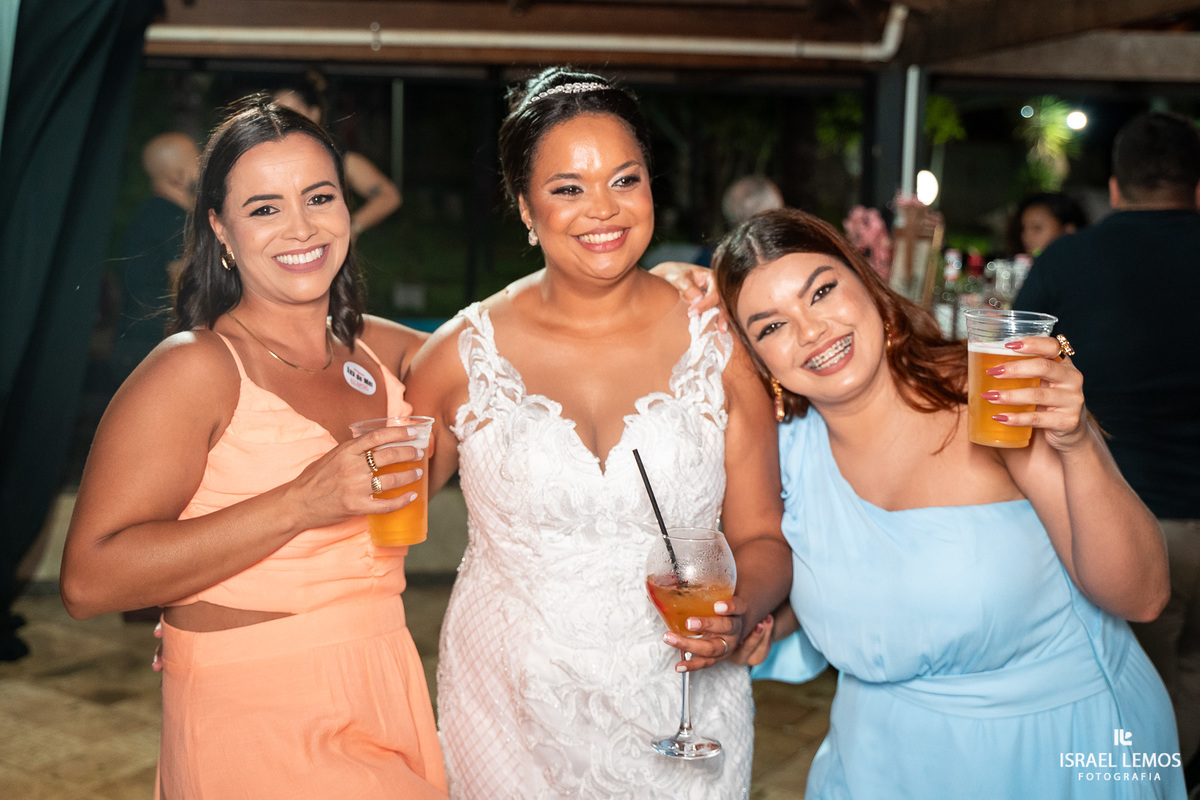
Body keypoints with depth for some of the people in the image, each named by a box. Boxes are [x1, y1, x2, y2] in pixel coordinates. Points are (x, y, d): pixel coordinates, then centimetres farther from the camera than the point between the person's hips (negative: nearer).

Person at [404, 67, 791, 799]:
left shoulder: (721, 346, -6)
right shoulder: (463, 356, -7)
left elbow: (762, 539, 0)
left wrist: (738, 610, -21)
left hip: (682, 710, 1)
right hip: (512, 711, 0)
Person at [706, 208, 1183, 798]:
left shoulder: (993, 404, -21)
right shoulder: (789, 451, -9)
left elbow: (1140, 596, -22)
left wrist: (1077, 449, -36)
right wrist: (758, 624, -11)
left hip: (1061, 751, -3)